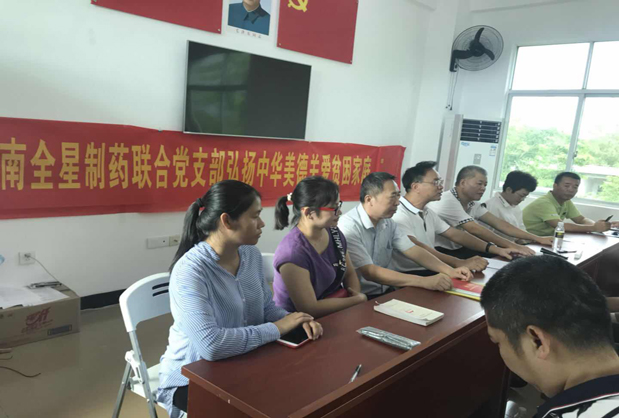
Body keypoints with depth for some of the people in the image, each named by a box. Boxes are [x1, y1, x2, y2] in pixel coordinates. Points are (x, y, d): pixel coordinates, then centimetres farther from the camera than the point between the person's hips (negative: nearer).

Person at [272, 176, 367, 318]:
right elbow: (309, 309, -23)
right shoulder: (292, 252, -24)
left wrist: (357, 295, -9)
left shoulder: (334, 233, -1)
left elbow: (349, 274, 11)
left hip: (337, 312, 7)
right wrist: (359, 299, -14)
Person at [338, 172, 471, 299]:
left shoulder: (388, 223, 5)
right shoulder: (349, 227, -21)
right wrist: (424, 282, -30)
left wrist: (450, 271, -10)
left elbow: (413, 251, 5)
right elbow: (369, 272, -27)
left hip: (386, 291, 7)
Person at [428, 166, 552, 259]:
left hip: (456, 250, 8)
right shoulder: (448, 201, -21)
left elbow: (498, 224, 4)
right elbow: (476, 230, -25)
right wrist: (512, 246, -25)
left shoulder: (472, 203, 6)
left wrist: (536, 238, 0)